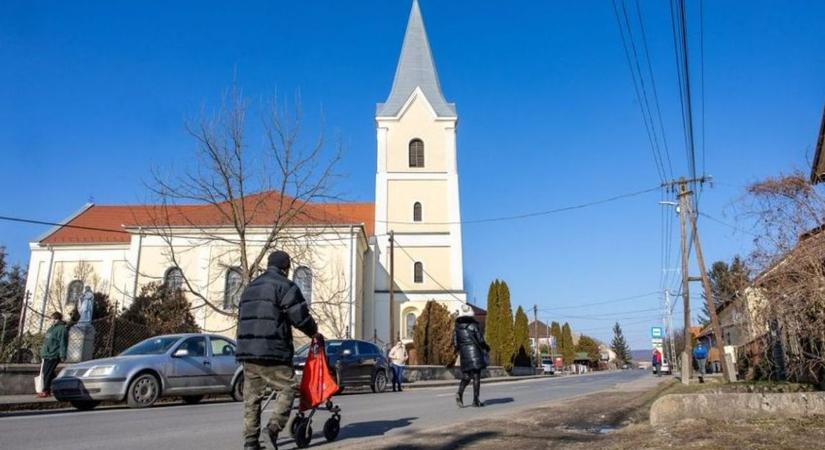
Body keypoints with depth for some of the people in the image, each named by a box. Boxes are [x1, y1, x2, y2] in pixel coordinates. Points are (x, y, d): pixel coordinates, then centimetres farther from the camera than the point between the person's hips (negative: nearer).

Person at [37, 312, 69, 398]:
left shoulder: (62, 329, -12)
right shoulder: (51, 328, 18)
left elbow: (63, 343, -18)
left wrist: (62, 355, -22)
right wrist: (43, 351, 27)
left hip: (53, 355, -10)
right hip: (47, 355, 10)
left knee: (47, 373, -9)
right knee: (45, 372, 13)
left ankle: (45, 391, -2)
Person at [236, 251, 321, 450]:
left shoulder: (250, 287, 23)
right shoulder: (285, 286, -4)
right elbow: (299, 316, -9)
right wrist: (314, 332, 8)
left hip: (246, 350, 8)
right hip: (271, 351, -8)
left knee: (252, 396, 10)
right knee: (287, 388, 1)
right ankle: (275, 425, -15)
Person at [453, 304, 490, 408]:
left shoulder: (457, 327, 4)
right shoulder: (474, 326, -6)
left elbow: (455, 342, 4)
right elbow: (480, 340, -9)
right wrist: (486, 348, 10)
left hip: (464, 354, 4)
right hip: (475, 353, -3)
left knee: (466, 377, 11)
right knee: (476, 377, 3)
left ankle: (460, 393, -12)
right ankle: (475, 400, 3)